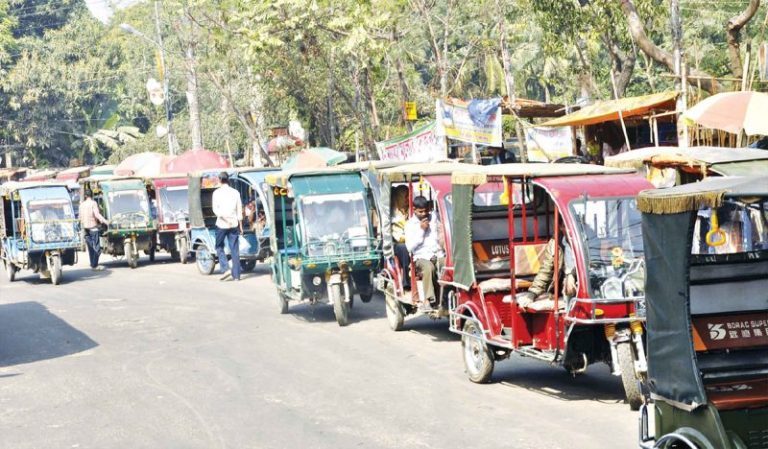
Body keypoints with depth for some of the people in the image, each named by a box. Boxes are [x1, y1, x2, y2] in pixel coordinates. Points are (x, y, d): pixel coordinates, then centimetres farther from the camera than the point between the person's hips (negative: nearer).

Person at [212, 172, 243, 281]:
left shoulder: (217, 192, -3)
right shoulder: (235, 192, 5)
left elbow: (215, 209, -14)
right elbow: (239, 210, 7)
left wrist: (224, 218, -17)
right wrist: (240, 225, 12)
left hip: (221, 224, -3)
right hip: (234, 224, 3)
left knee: (219, 247, 12)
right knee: (234, 250, 5)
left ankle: (226, 269, -5)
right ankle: (236, 275, 4)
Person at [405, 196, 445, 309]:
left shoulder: (433, 218, 16)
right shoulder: (410, 224, 4)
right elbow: (410, 247, -7)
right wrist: (421, 230, -9)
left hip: (439, 255, 3)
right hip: (422, 257, -3)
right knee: (428, 267, -39)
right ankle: (428, 300, -35)